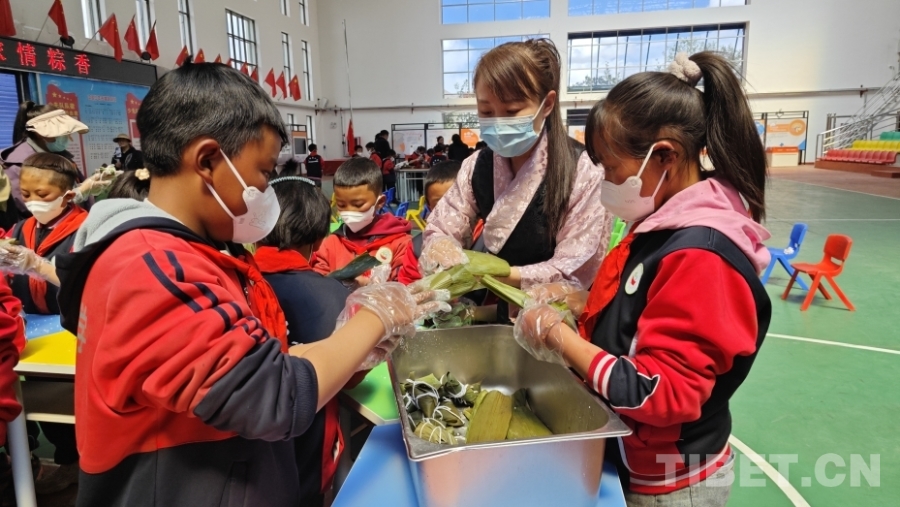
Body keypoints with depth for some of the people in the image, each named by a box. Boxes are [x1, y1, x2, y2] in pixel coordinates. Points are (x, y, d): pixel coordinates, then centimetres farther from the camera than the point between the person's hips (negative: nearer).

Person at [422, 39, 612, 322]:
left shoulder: (583, 171, -17)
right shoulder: (478, 166, -1)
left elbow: (576, 272, -17)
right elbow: (441, 231, 0)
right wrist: (443, 253, -24)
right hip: (501, 312, 5)